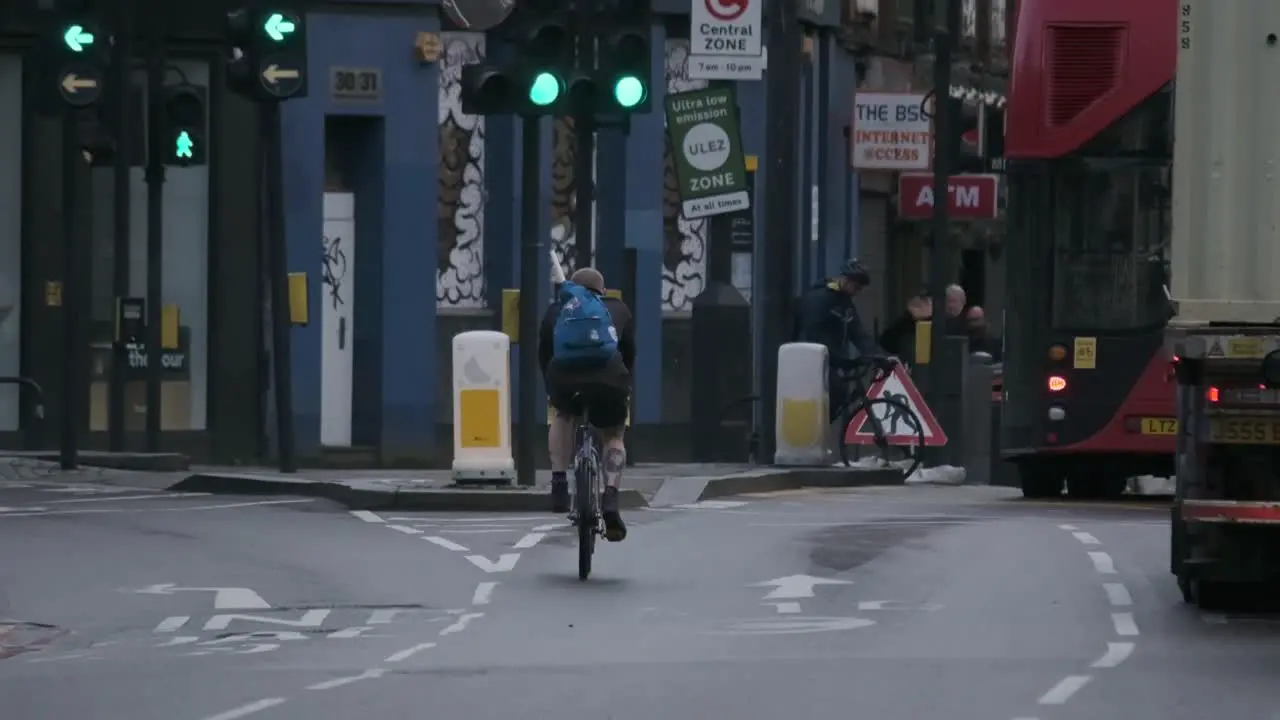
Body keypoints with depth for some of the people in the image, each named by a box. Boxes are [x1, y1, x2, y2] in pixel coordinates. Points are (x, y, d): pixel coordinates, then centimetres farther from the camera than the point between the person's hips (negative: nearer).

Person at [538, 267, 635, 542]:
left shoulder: (556, 310, 29)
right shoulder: (618, 309, 29)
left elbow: (544, 354, 31)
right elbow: (629, 353, 30)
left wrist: (551, 390, 43)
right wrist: (622, 385, 44)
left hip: (564, 377, 1)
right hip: (609, 379, -1)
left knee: (561, 416, 34)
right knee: (613, 437, 22)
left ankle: (559, 483, 19)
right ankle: (611, 498, 0)